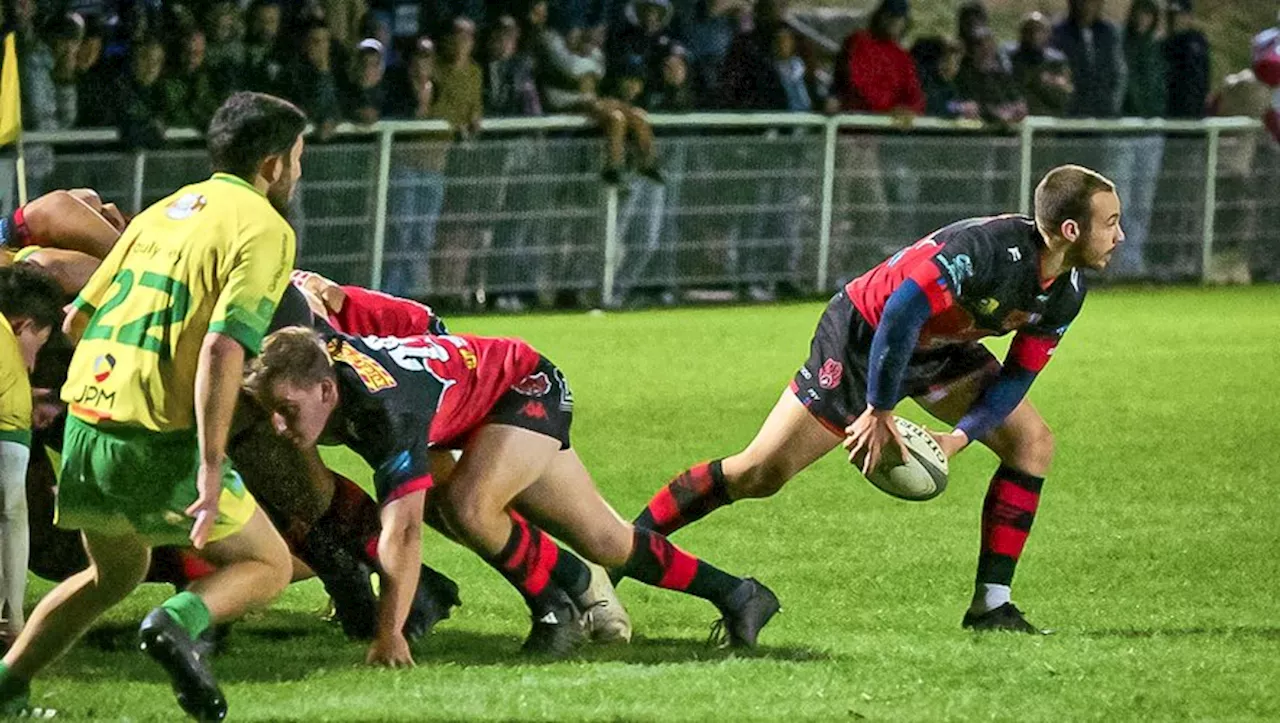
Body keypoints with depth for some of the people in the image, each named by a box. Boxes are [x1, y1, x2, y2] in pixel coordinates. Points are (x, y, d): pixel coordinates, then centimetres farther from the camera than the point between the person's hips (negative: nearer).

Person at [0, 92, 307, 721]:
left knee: (116, 572, 28)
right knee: (268, 566, 8)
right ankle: (179, 622, -19)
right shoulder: (265, 229, -6)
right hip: (158, 444, -7)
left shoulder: (164, 211, 16)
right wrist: (211, 472, -22)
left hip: (85, 426, 7)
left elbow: (75, 321, 18)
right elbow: (222, 347, -19)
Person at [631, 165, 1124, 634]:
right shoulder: (984, 247, -35)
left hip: (941, 348, 8)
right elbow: (900, 313, -39)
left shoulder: (1066, 293, -9)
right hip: (863, 337, -8)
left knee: (1032, 441, -4)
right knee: (761, 472, -10)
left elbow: (1018, 377, -2)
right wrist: (879, 411, -31)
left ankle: (991, 605, -1)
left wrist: (962, 435, -16)